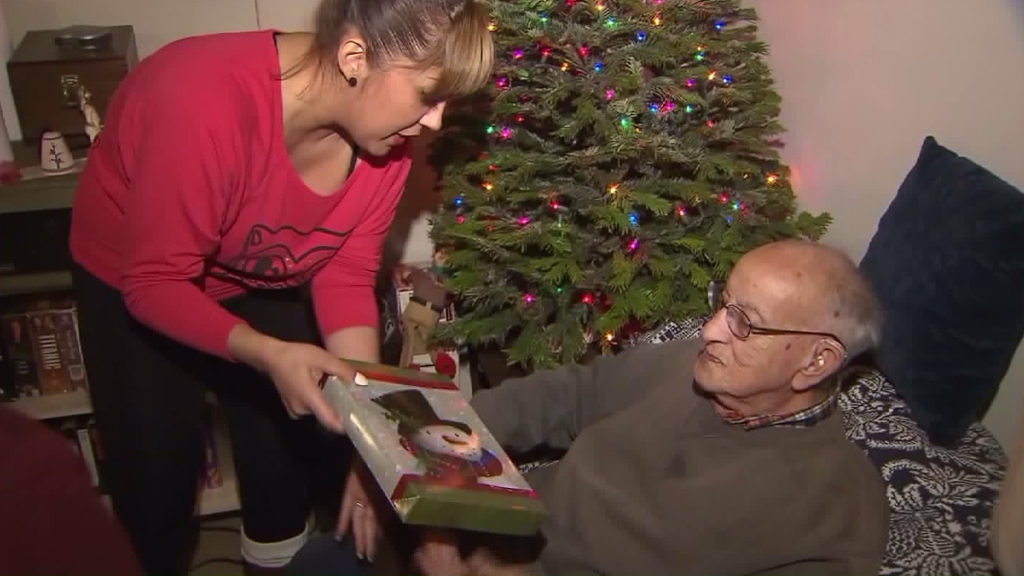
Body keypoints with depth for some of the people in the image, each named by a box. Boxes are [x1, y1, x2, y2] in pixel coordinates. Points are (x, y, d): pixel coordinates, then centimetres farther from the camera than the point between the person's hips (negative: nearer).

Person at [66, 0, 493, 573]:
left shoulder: (384, 135, -22)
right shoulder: (206, 100, -39)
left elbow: (345, 277, -15)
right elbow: (155, 283, -31)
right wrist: (266, 354, -44)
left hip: (262, 283, 4)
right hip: (134, 278, -4)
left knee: (290, 453, 8)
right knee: (159, 468, 3)